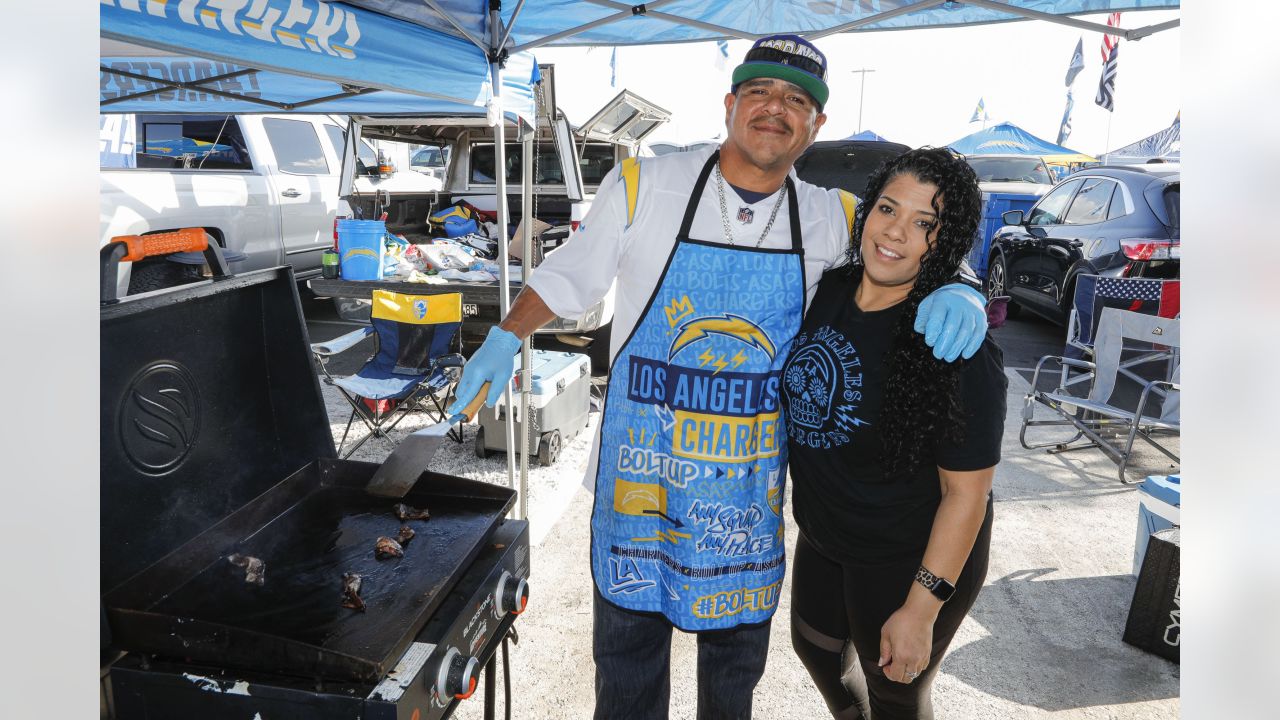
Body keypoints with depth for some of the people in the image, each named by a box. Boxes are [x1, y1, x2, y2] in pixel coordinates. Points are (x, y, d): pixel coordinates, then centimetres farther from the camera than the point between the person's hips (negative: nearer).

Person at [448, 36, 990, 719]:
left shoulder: (832, 219, -2)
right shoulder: (643, 185, -8)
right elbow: (570, 276, 4)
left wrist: (957, 289, -12)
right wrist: (504, 340, -1)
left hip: (750, 480, 2)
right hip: (640, 467, -2)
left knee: (738, 644, 21)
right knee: (628, 638, 14)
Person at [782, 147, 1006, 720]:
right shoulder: (827, 291, -7)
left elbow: (966, 492, -23)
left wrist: (921, 609, -21)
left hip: (907, 561, -7)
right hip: (822, 536, 7)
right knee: (815, 646, 30)